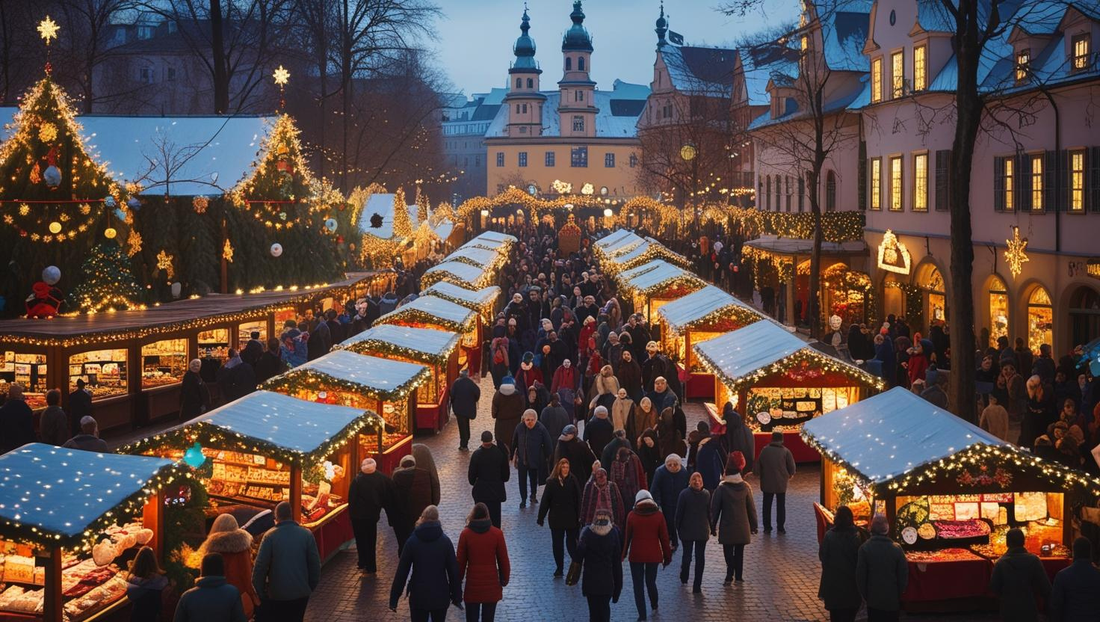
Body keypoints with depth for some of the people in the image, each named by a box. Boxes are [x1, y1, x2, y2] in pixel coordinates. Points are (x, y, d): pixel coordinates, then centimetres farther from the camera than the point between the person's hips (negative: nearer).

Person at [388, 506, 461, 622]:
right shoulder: (445, 541, -5)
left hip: (418, 596, 0)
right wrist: (456, 597, 4)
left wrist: (394, 599, 0)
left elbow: (402, 571, -5)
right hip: (440, 596, 0)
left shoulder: (412, 541, -6)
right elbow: (453, 570, -4)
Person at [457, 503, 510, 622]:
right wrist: (505, 579, 12)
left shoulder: (465, 534, -7)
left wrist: (458, 581, 11)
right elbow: (503, 559, -1)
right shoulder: (497, 533, -6)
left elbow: (461, 561, -1)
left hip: (472, 584, 0)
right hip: (491, 584, 0)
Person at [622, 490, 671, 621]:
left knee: (638, 585, 6)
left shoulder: (632, 515, -7)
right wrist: (667, 555, 7)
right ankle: (654, 604, 40)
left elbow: (627, 536, -1)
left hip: (636, 555, -1)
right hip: (653, 555, 1)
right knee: (651, 581, 20)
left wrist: (623, 554, 11)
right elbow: (664, 537, -2)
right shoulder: (658, 515, -5)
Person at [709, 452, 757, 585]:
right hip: (742, 527, 2)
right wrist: (753, 525, 13)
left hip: (726, 528, -2)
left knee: (728, 552, 4)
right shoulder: (745, 487, -3)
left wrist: (713, 527, 4)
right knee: (739, 552, 13)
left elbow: (715, 509, -5)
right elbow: (751, 508, 3)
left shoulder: (721, 488, -9)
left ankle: (730, 576, -8)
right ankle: (739, 576, 17)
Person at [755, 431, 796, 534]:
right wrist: (790, 475, 19)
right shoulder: (786, 452, -8)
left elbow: (758, 465, -1)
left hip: (767, 483, 0)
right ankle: (780, 527, 10)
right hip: (781, 483, 0)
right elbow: (791, 466, -1)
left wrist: (758, 474, 18)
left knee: (767, 506, 10)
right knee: (781, 506, 10)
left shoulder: (764, 450, -6)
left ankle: (767, 527, 11)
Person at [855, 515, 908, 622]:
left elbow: (860, 574, -8)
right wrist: (899, 593, 10)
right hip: (892, 598, 1)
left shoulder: (865, 548, -12)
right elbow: (904, 574, -4)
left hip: (873, 598, -1)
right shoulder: (896, 548, -9)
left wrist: (864, 594, 4)